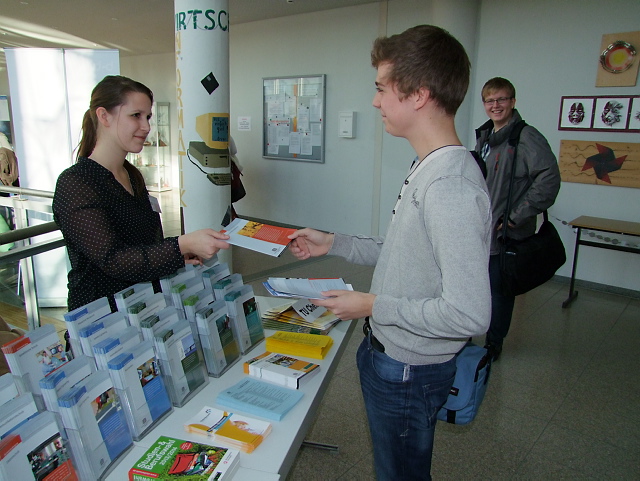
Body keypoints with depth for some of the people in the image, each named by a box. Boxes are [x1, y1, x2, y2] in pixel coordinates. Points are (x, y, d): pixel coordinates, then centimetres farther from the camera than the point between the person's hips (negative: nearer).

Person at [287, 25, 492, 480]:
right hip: (389, 354, 9)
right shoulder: (426, 168, 2)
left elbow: (469, 315, -32)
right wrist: (333, 244, 9)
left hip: (408, 373, -9)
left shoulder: (452, 189, -31)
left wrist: (372, 306, -22)